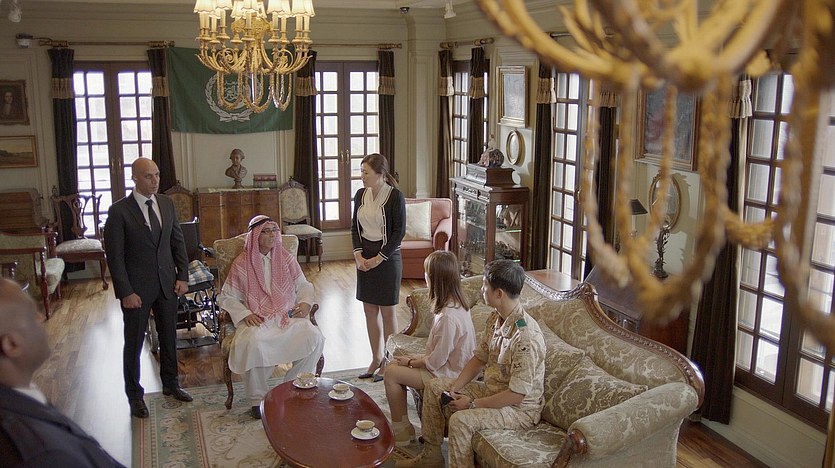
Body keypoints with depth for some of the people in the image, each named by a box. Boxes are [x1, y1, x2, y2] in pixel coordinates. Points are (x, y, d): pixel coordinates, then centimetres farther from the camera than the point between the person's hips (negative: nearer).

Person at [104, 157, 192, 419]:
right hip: (137, 288, -5)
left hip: (167, 284, 5)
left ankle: (170, 384, 36)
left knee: (169, 337, 17)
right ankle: (135, 395, 25)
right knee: (134, 343, 9)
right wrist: (125, 292, -15)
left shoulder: (167, 204, 3)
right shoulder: (119, 211, -13)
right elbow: (114, 255, -12)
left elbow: (178, 242, 9)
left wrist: (182, 276, 2)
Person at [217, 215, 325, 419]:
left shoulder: (286, 258, 13)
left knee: (315, 338, -26)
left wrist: (305, 303, -3)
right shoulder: (241, 264, 5)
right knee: (253, 343, -36)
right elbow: (226, 297, 7)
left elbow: (304, 285, 19)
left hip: (289, 316, 3)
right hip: (257, 320, -2)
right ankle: (257, 398, -16)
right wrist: (245, 315, -8)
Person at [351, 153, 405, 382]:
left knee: (387, 311, 3)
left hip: (387, 258, -6)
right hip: (364, 258, 6)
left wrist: (379, 258, -15)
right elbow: (355, 228, 11)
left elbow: (399, 231, -12)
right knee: (369, 310, 10)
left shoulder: (395, 196, -12)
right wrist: (358, 254, -3)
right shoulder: (360, 195, 5)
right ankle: (376, 359, 23)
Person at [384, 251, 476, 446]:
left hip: (446, 375, -10)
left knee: (391, 373, -6)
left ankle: (400, 432, 9)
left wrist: (411, 362, -7)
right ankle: (405, 426, 18)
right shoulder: (457, 304, 1)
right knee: (395, 363, 11)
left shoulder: (448, 317, -30)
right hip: (451, 366, 10)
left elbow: (436, 361, -23)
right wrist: (418, 358, 5)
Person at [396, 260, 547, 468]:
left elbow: (517, 394, -28)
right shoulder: (495, 318, -2)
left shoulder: (527, 336, -31)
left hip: (520, 408, -9)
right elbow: (479, 359, 9)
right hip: (491, 390, 10)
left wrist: (473, 404, -21)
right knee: (434, 387, 9)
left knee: (461, 420, -32)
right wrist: (455, 388, -4)